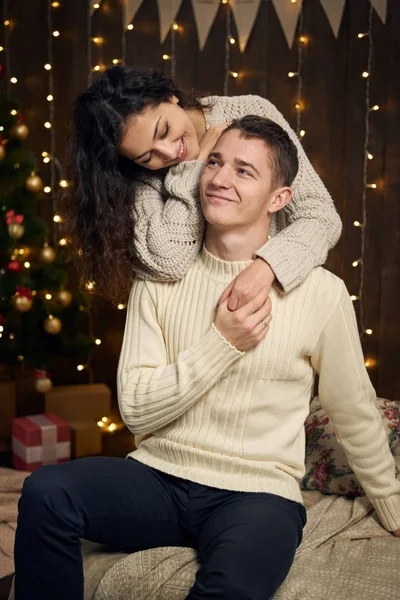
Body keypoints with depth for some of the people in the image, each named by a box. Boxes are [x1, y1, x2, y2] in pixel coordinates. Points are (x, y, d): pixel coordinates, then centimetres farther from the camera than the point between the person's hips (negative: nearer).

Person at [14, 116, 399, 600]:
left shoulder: (320, 293, -5)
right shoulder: (160, 279, 2)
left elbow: (355, 417, 7)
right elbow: (136, 410, -4)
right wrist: (222, 345, -13)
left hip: (257, 493, -2)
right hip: (158, 475, 3)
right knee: (45, 492, -25)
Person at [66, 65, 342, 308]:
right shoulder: (141, 174, -11)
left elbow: (320, 214, -14)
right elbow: (168, 262, -26)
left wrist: (265, 266, -32)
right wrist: (197, 161, -20)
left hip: (276, 288, 1)